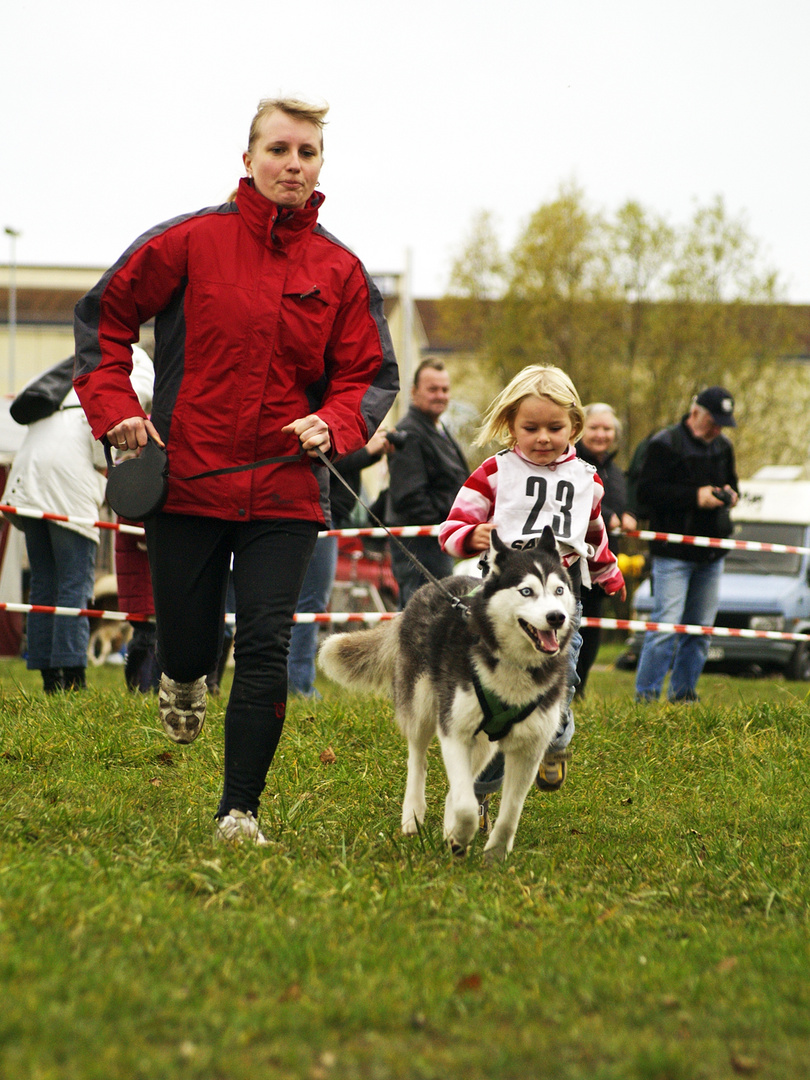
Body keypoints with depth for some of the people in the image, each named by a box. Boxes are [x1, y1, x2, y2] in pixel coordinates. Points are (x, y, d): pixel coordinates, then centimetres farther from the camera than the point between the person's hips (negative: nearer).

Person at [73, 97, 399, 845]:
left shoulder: (340, 270, 4)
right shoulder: (190, 241, -3)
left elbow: (373, 376, 10)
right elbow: (103, 316, 6)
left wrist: (333, 424, -10)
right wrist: (114, 406, -6)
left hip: (286, 494, 1)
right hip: (185, 482, -1)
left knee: (266, 647, -8)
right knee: (189, 646, 6)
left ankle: (241, 809, 4)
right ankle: (183, 677, 46)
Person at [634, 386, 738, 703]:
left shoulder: (723, 447, 14)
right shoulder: (665, 444, -8)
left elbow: (730, 483, 28)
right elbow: (647, 490, -15)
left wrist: (729, 495, 3)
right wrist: (696, 496, -20)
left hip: (711, 554, 7)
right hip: (673, 553, -7)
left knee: (701, 627, 8)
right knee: (666, 624, -13)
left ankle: (683, 693, 18)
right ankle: (646, 695, -7)